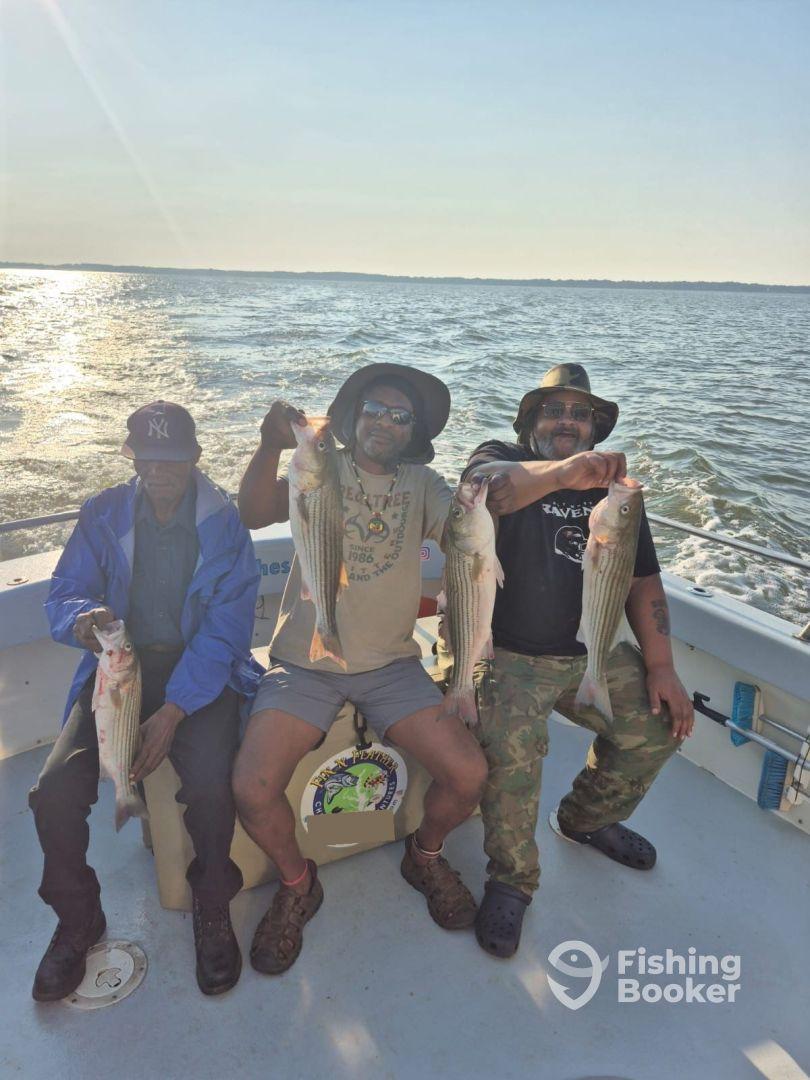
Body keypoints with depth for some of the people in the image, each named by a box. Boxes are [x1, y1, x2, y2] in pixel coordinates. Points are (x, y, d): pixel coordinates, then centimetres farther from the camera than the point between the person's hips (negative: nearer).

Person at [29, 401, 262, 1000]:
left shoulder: (224, 521, -5)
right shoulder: (103, 514, 4)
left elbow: (227, 625, -11)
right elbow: (64, 593, 3)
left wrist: (174, 710, -20)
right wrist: (83, 617, -24)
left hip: (200, 670, -2)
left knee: (211, 787, -28)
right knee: (55, 792, -18)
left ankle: (213, 909, 4)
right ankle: (77, 919, 12)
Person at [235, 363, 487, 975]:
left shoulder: (422, 485, 9)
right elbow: (255, 514, -16)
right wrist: (271, 448, -34)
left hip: (391, 665, 2)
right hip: (305, 664, -1)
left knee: (469, 775, -13)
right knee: (252, 790, -20)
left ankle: (427, 857, 22)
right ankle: (297, 884, 14)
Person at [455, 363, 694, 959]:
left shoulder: (614, 485, 10)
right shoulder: (502, 459, -5)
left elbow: (643, 579, 9)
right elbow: (486, 486, -32)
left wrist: (660, 666, 0)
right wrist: (562, 472, -51)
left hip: (589, 651, 6)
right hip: (504, 651, -5)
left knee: (659, 724, -1)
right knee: (513, 746, -28)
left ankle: (588, 818, 27)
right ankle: (511, 879, -2)